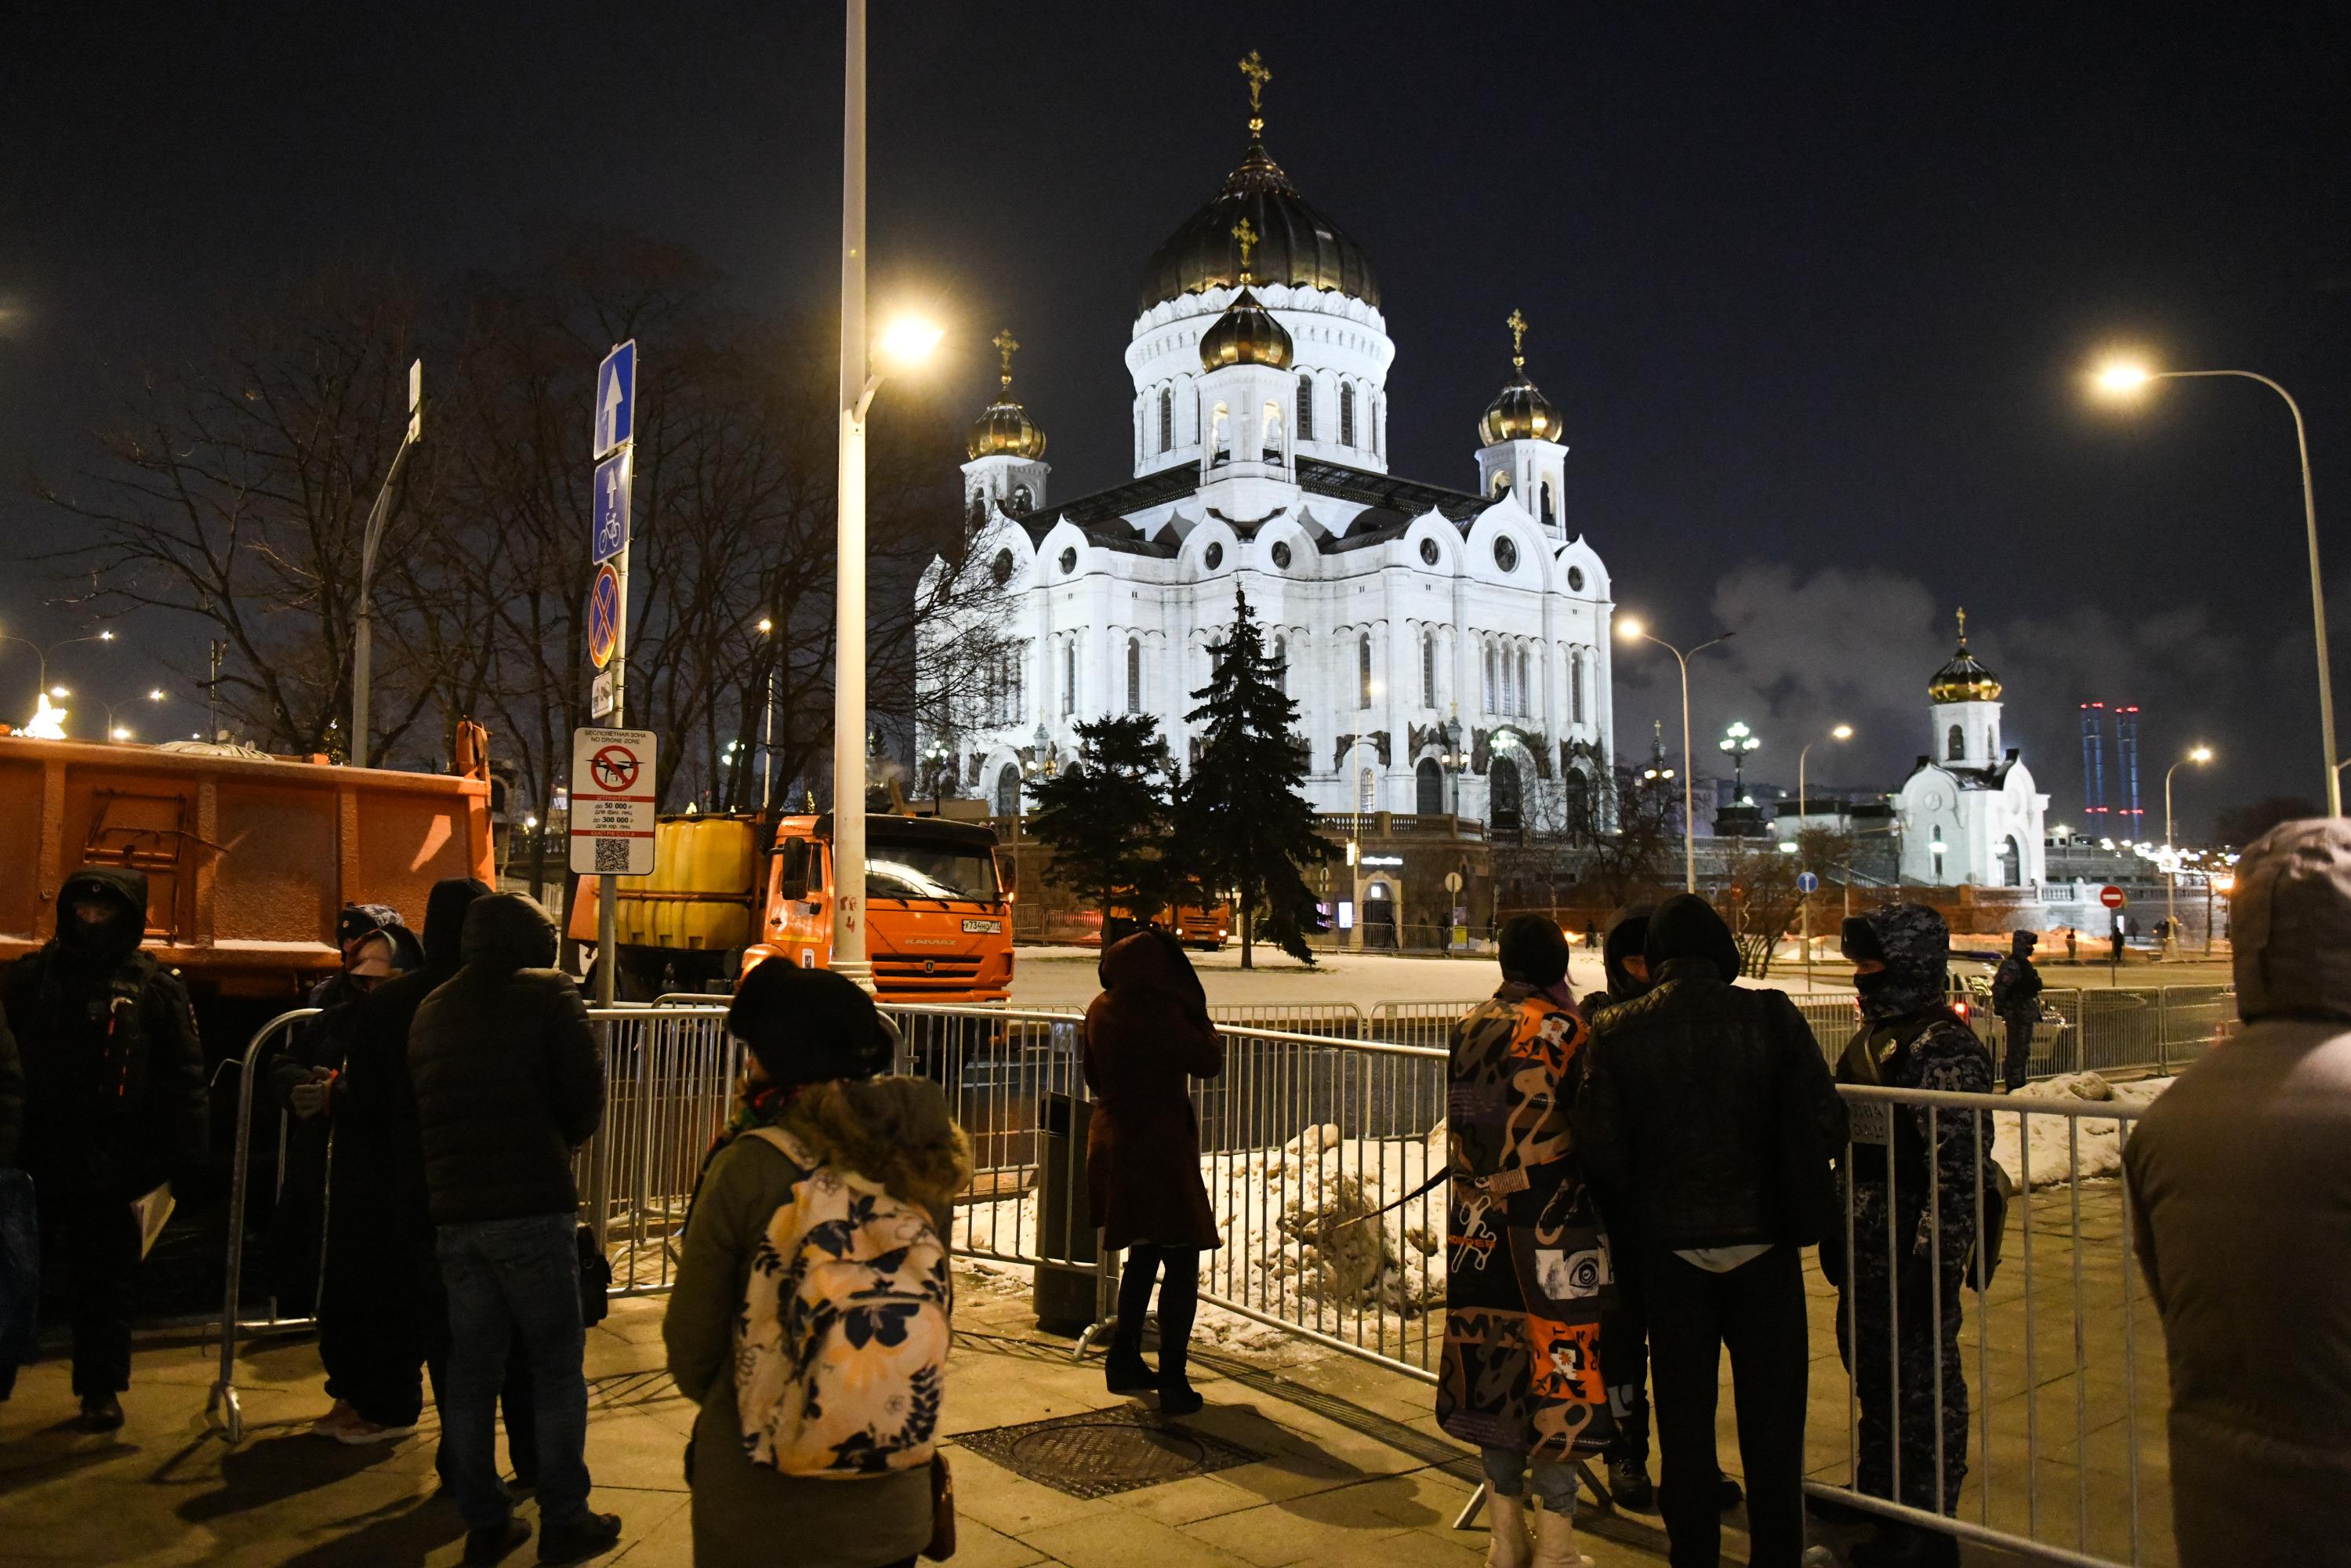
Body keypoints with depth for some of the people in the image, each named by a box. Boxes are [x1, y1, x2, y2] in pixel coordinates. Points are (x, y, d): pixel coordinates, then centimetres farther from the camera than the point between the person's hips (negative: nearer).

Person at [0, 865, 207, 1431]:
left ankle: (102, 1389, 18)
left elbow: (182, 1078, -1)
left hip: (112, 1165, -1)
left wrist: (186, 1152, -7)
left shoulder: (155, 987, 1)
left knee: (106, 1278, 7)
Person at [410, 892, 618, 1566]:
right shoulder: (549, 994, -4)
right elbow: (585, 1096, -8)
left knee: (471, 1370, 13)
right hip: (534, 1210, -5)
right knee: (556, 1367, 6)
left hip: (453, 1213, 5)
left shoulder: (430, 1011, 13)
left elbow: (419, 1107, 13)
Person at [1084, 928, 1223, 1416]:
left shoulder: (1100, 1010, 4)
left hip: (1112, 1143, 8)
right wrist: (1199, 1016, 0)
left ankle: (1124, 1361, 29)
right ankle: (1172, 1382, 2)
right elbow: (1208, 1062, -12)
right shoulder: (1160, 1013, -20)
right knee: (1182, 1264, 2)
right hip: (1160, 1149, -8)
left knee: (1142, 1256, 22)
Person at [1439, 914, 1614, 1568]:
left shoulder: (1470, 1027, 5)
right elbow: (1591, 1128, -11)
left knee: (1495, 1365, 13)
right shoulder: (1561, 1029, -12)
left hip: (1477, 1223, 6)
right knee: (1556, 1367, 4)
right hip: (1549, 1226, -6)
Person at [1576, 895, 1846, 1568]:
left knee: (1684, 1410, 14)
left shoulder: (1619, 1031, -7)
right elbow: (1826, 1122, -13)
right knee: (1772, 1409, 15)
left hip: (1671, 1242, 1)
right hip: (1763, 1239, 0)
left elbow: (1601, 1149, -7)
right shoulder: (1771, 1015, -10)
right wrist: (1797, 1195, 6)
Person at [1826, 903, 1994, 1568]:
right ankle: (1878, 1502, 37)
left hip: (1914, 1251, -9)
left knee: (1922, 1384, 3)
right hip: (1868, 1247, 9)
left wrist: (1937, 1260, -21)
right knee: (1873, 1373, 20)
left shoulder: (1943, 1048, -17)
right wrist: (1837, 1238, 21)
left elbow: (1957, 1166, -20)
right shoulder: (1871, 1037, 11)